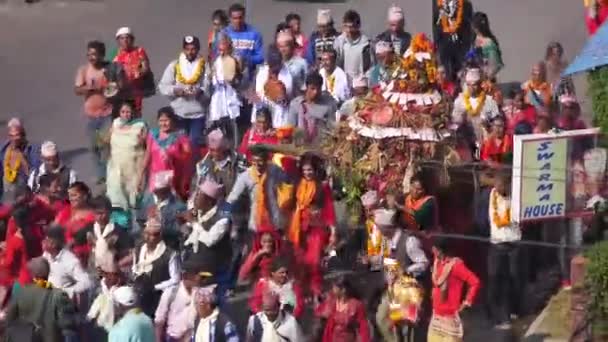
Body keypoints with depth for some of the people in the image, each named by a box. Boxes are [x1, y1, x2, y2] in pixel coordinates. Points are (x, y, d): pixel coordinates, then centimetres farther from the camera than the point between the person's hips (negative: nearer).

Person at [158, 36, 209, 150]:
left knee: (195, 143, -3)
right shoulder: (174, 65, 6)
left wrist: (201, 91, -25)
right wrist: (175, 90, -13)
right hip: (178, 113, 1)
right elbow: (163, 86, 4)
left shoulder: (204, 66, 1)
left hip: (198, 113, -1)